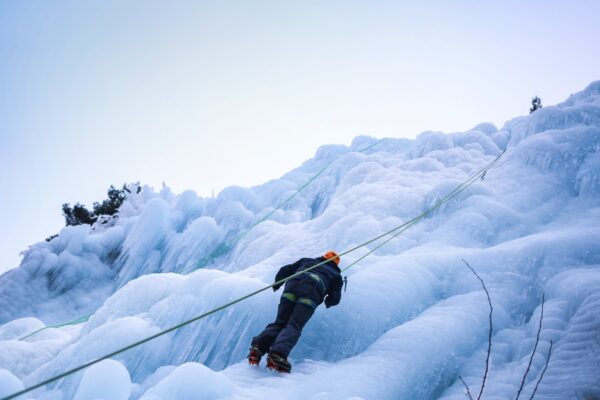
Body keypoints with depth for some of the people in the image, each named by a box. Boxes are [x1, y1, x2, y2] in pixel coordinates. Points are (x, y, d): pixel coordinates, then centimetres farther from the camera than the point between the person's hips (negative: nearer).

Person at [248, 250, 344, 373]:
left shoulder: (307, 261, 39)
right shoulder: (336, 275, 33)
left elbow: (284, 270, 31)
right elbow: (335, 298, 21)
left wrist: (276, 285, 48)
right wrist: (328, 302, 44)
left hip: (293, 284, 3)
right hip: (312, 290, -3)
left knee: (280, 322, 7)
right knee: (294, 326, -10)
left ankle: (258, 347, -17)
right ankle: (278, 355, -35)